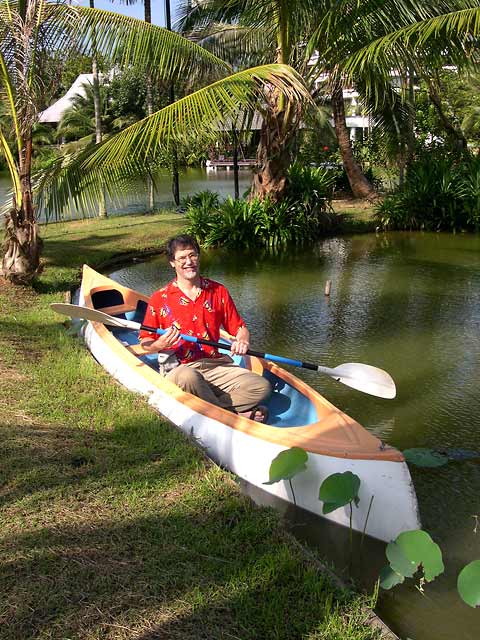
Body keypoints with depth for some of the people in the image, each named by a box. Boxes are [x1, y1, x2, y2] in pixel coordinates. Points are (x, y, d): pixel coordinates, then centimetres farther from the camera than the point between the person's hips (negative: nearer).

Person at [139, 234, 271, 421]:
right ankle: (236, 413, -19)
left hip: (216, 365, 3)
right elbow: (144, 343, 5)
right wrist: (160, 345, -19)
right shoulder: (160, 299, 1)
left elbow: (239, 328, 13)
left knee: (262, 387, -19)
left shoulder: (218, 291, 9)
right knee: (188, 378, -40)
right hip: (178, 368, -3)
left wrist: (242, 340, -11)